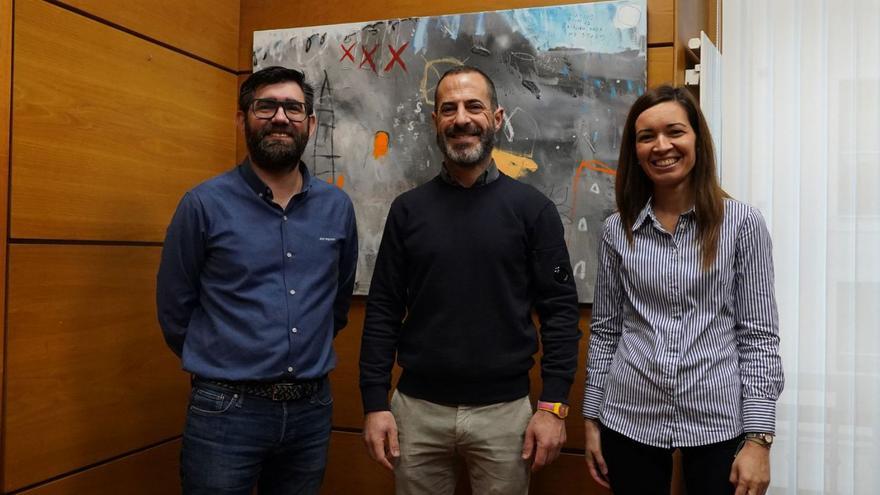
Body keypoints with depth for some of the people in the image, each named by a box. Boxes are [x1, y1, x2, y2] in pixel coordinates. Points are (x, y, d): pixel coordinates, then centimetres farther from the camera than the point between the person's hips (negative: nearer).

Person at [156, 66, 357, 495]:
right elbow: (175, 310, 0)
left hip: (312, 409, 4)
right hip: (226, 411, -3)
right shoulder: (204, 204, -8)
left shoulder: (337, 206, 2)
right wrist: (221, 367, 9)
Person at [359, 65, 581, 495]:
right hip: (417, 409, 2)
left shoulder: (532, 208, -2)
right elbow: (383, 311, 2)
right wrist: (375, 403, -3)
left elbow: (560, 309, -3)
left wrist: (553, 405, -8)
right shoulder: (408, 209, 2)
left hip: (504, 411, -1)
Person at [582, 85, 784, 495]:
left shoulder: (742, 223, -4)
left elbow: (759, 335, -4)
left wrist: (758, 437, -8)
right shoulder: (618, 230, 1)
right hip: (629, 421, 2)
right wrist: (592, 418, 5)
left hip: (719, 422, -1)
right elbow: (604, 331, 6)